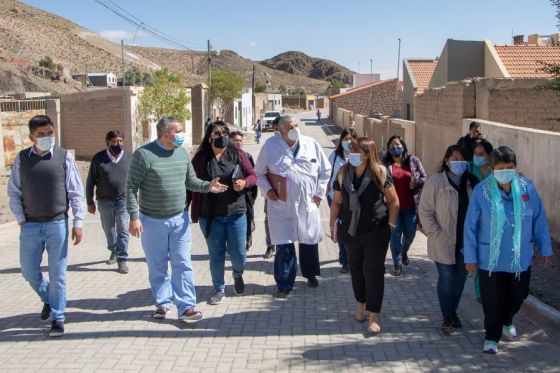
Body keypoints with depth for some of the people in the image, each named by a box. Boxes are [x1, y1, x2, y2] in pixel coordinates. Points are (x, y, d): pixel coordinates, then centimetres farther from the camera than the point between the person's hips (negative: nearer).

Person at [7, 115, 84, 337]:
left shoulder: (64, 157, -4)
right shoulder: (22, 159, 1)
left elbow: (76, 192, -1)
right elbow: (13, 192, 7)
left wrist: (78, 222, -4)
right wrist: (21, 220, -1)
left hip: (57, 224, -2)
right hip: (30, 226, 2)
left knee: (57, 274, 3)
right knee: (29, 272, 12)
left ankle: (57, 319, 17)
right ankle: (47, 298, 40)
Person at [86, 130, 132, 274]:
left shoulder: (129, 157, -1)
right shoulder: (98, 158, -4)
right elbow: (90, 181, 1)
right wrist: (90, 202, 1)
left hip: (123, 200, -1)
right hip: (104, 201, 1)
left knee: (123, 231, -5)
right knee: (109, 230, 16)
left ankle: (122, 260, 2)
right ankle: (113, 251, 40)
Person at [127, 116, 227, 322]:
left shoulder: (182, 152, 4)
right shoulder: (144, 154, -12)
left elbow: (190, 181, 12)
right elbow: (131, 187, -10)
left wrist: (207, 186, -9)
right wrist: (134, 216, -15)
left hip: (179, 220, 3)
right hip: (152, 221, -3)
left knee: (183, 265, 0)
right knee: (157, 267, 9)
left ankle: (186, 307, 3)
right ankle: (162, 303, 24)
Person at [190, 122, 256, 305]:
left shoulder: (237, 154, 1)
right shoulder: (201, 158, 0)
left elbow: (253, 176, 5)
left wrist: (244, 182, -18)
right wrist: (194, 214, -1)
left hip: (236, 213, 0)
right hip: (210, 216, 0)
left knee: (239, 253, 5)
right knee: (216, 254, 8)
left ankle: (238, 274, 38)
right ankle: (219, 290, 24)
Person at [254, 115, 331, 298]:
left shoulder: (311, 144, 0)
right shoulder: (270, 145, -5)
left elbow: (325, 170, 10)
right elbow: (259, 173, 6)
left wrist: (319, 193, 5)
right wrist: (267, 190, -8)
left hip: (308, 204, 2)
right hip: (281, 206, -2)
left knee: (310, 242, 15)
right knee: (284, 247, -2)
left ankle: (310, 274, 39)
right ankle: (284, 286, 10)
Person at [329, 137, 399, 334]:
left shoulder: (380, 173, -11)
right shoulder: (343, 174, -1)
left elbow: (394, 201, -4)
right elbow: (336, 202, 7)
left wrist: (391, 225, -7)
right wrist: (333, 225, 4)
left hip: (376, 231, -4)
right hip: (352, 231, 4)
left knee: (373, 270, -3)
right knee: (356, 268, 14)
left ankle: (374, 315, 3)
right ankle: (361, 303, 34)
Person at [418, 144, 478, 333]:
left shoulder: (470, 183, 3)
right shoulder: (435, 182, -10)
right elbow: (424, 211, -9)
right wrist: (435, 233, -13)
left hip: (465, 243, 4)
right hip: (443, 243, -4)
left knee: (460, 278, 13)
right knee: (446, 279, 2)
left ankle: (453, 311, 33)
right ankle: (446, 316, 18)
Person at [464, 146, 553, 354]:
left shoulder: (527, 188, -7)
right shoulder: (482, 191, -14)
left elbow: (539, 220, 1)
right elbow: (470, 226, -9)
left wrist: (545, 250, 5)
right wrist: (470, 257, -7)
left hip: (521, 259, 3)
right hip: (490, 259, -3)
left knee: (517, 295, 21)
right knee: (492, 301, 8)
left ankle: (507, 321, 51)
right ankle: (492, 337, 29)